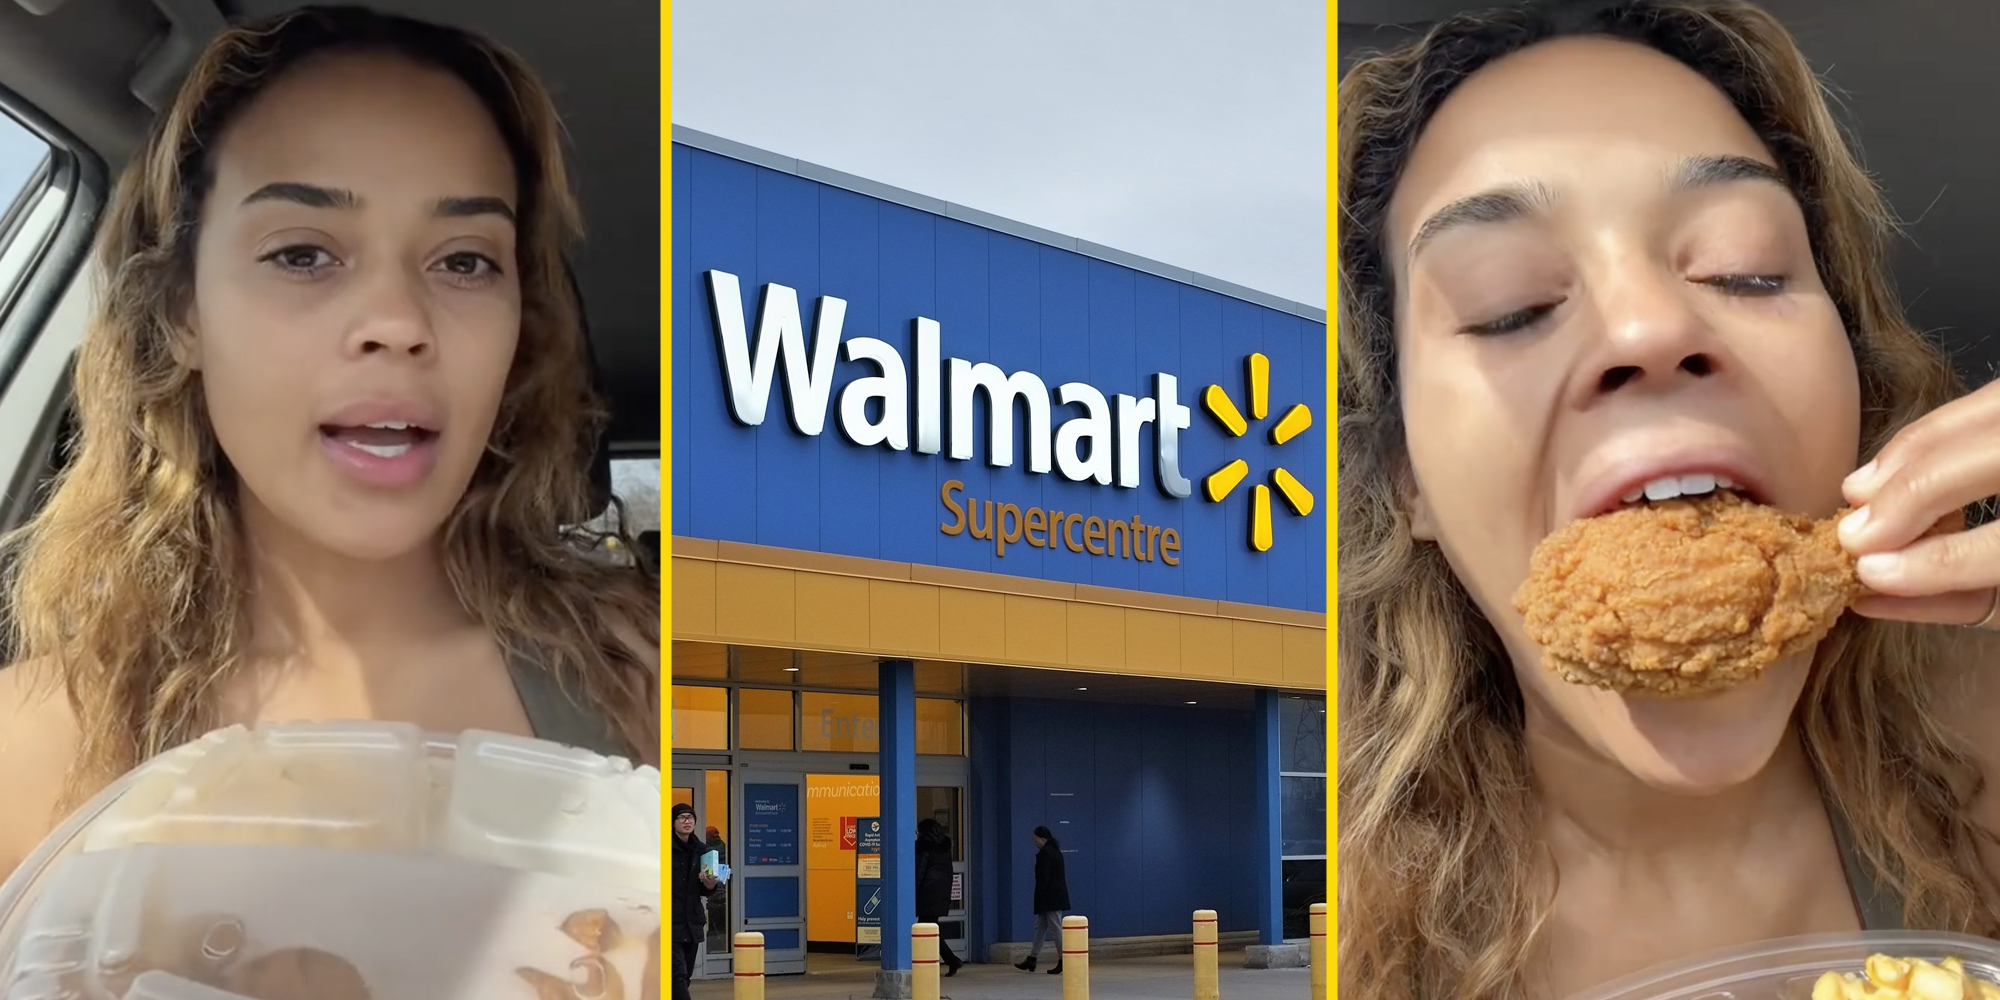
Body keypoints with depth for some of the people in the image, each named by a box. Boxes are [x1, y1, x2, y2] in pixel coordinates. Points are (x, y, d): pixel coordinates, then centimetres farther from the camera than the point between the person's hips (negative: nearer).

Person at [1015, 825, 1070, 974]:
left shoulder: (1044, 854, -16)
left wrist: (1039, 898, -16)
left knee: (1056, 929, -6)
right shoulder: (1055, 851, 14)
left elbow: (1043, 878, -20)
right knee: (1040, 926, 14)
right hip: (1057, 896, 10)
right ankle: (1032, 959, 18)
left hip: (1050, 898, -10)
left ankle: (1063, 962, -4)